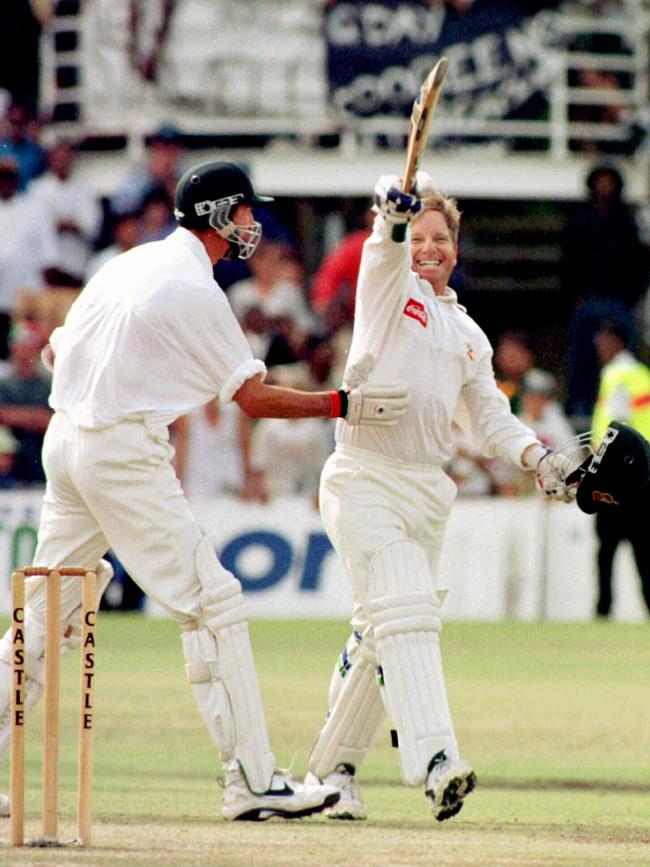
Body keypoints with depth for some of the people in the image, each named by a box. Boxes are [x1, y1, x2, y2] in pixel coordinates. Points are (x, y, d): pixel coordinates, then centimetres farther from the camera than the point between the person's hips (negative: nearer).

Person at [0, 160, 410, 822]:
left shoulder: (124, 265, 14)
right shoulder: (194, 290, -11)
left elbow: (57, 349, 20)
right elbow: (254, 396, -8)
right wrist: (346, 405, -5)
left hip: (65, 440, 9)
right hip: (125, 452, -9)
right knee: (212, 603, -6)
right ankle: (252, 781, -9)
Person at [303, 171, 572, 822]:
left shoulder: (468, 337, 21)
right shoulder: (387, 285, 6)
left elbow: (490, 420, 18)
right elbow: (387, 244, -16)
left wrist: (535, 457, -1)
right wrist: (394, 206, -39)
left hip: (429, 491, 6)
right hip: (364, 479, -6)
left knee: (379, 633, 6)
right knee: (404, 609, -20)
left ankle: (332, 768, 17)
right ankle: (433, 759, -34)